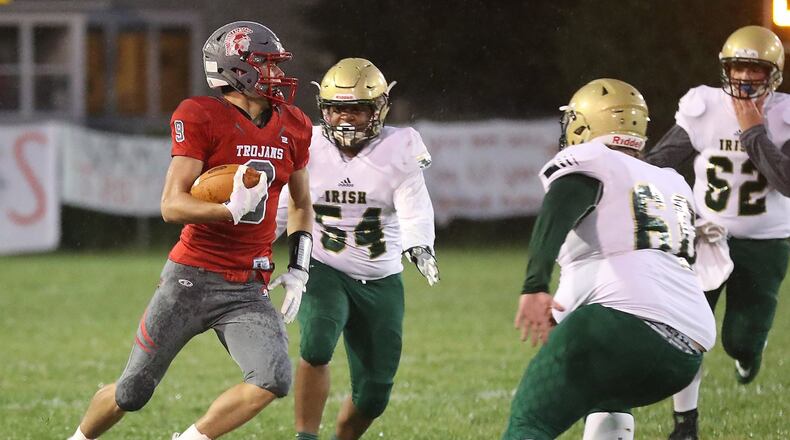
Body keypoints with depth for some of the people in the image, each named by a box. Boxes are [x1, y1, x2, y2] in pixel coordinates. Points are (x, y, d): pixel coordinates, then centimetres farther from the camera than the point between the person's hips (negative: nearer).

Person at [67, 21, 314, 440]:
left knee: (274, 379, -21)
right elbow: (172, 205, -17)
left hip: (248, 290, 4)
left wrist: (298, 268, 10)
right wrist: (233, 211, -31)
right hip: (192, 279, -4)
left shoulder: (292, 128, 6)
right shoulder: (202, 119, -11)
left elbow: (301, 204, 21)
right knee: (133, 392, 5)